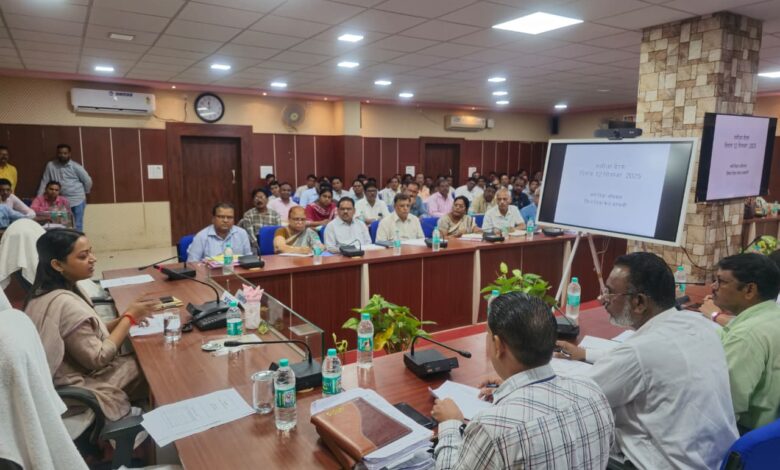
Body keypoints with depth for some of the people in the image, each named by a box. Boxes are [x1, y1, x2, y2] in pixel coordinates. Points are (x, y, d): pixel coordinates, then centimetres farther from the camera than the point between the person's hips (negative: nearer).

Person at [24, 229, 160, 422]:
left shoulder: (45, 292, 2)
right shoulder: (64, 303, -27)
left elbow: (87, 335, 6)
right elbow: (97, 359, -22)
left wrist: (123, 319, -7)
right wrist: (130, 318, -15)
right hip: (74, 393, -8)